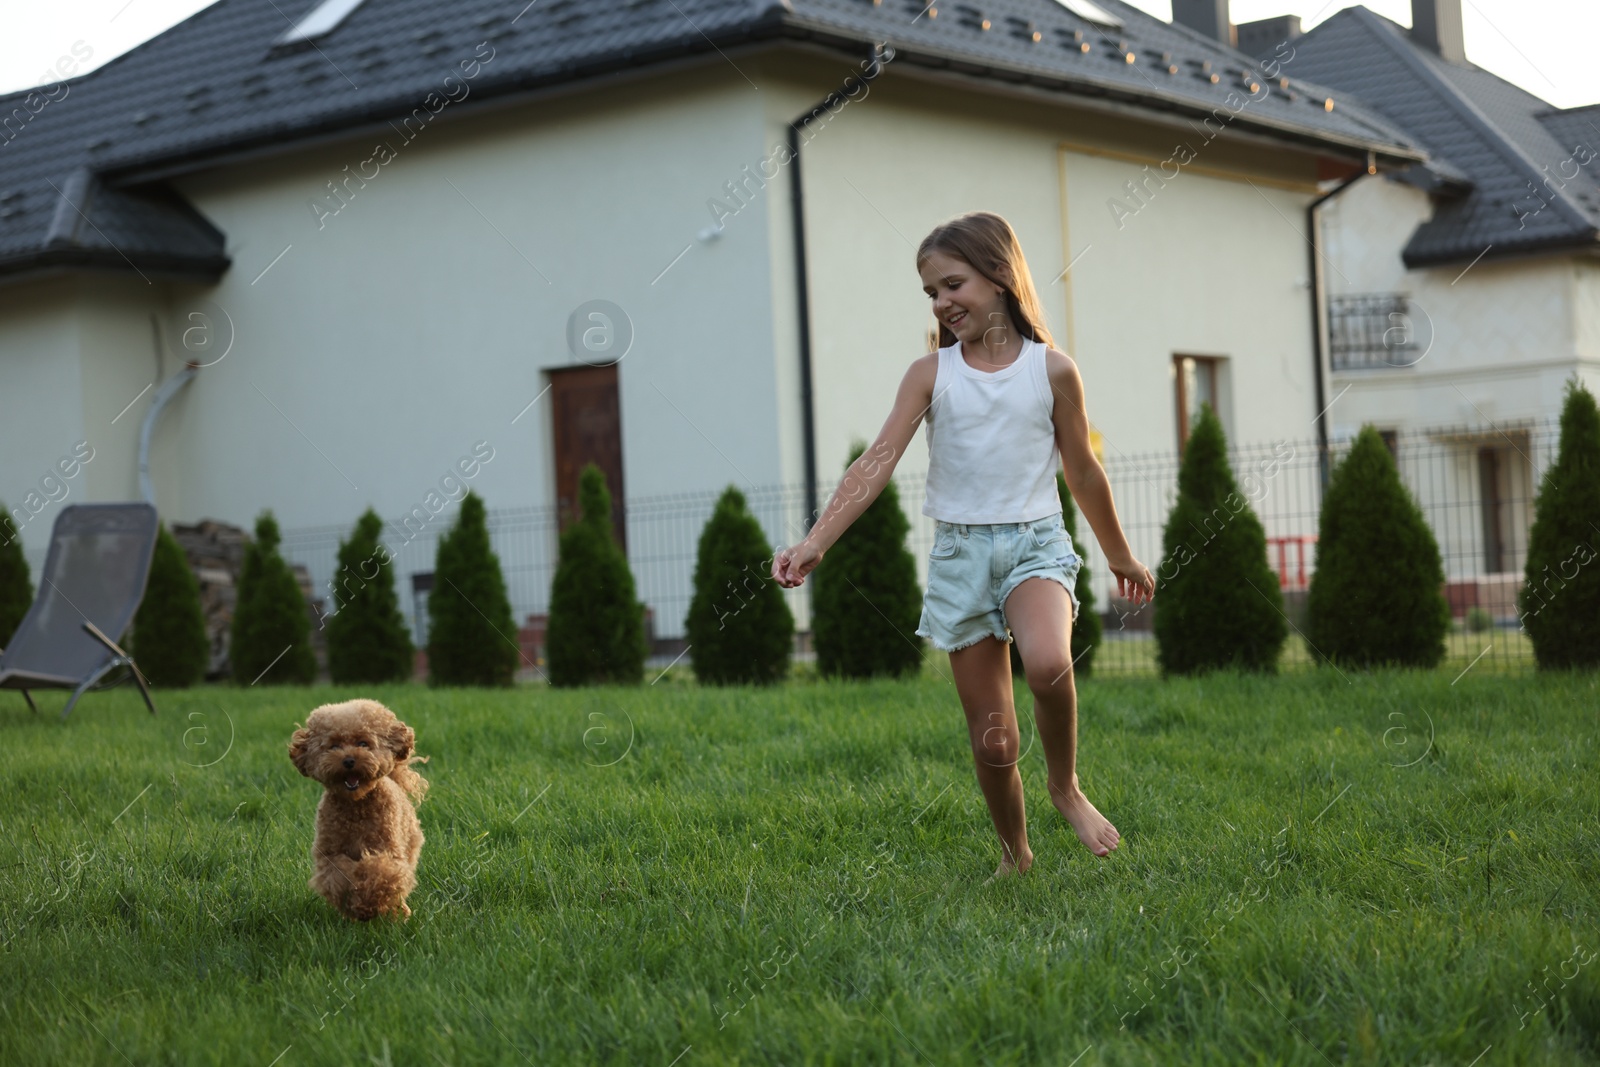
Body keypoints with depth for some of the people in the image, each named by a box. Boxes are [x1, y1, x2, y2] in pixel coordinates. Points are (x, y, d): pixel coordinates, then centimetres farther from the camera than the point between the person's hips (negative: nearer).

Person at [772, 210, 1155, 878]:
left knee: (1048, 664, -33)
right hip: (961, 552, 1)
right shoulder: (930, 375, 1)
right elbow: (879, 461, -9)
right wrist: (815, 541, -21)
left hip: (1035, 542, -1)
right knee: (991, 741, 2)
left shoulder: (1051, 369, 0)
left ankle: (1065, 786, -6)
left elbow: (1082, 472, 11)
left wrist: (1120, 558, 20)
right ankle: (1014, 853, 26)